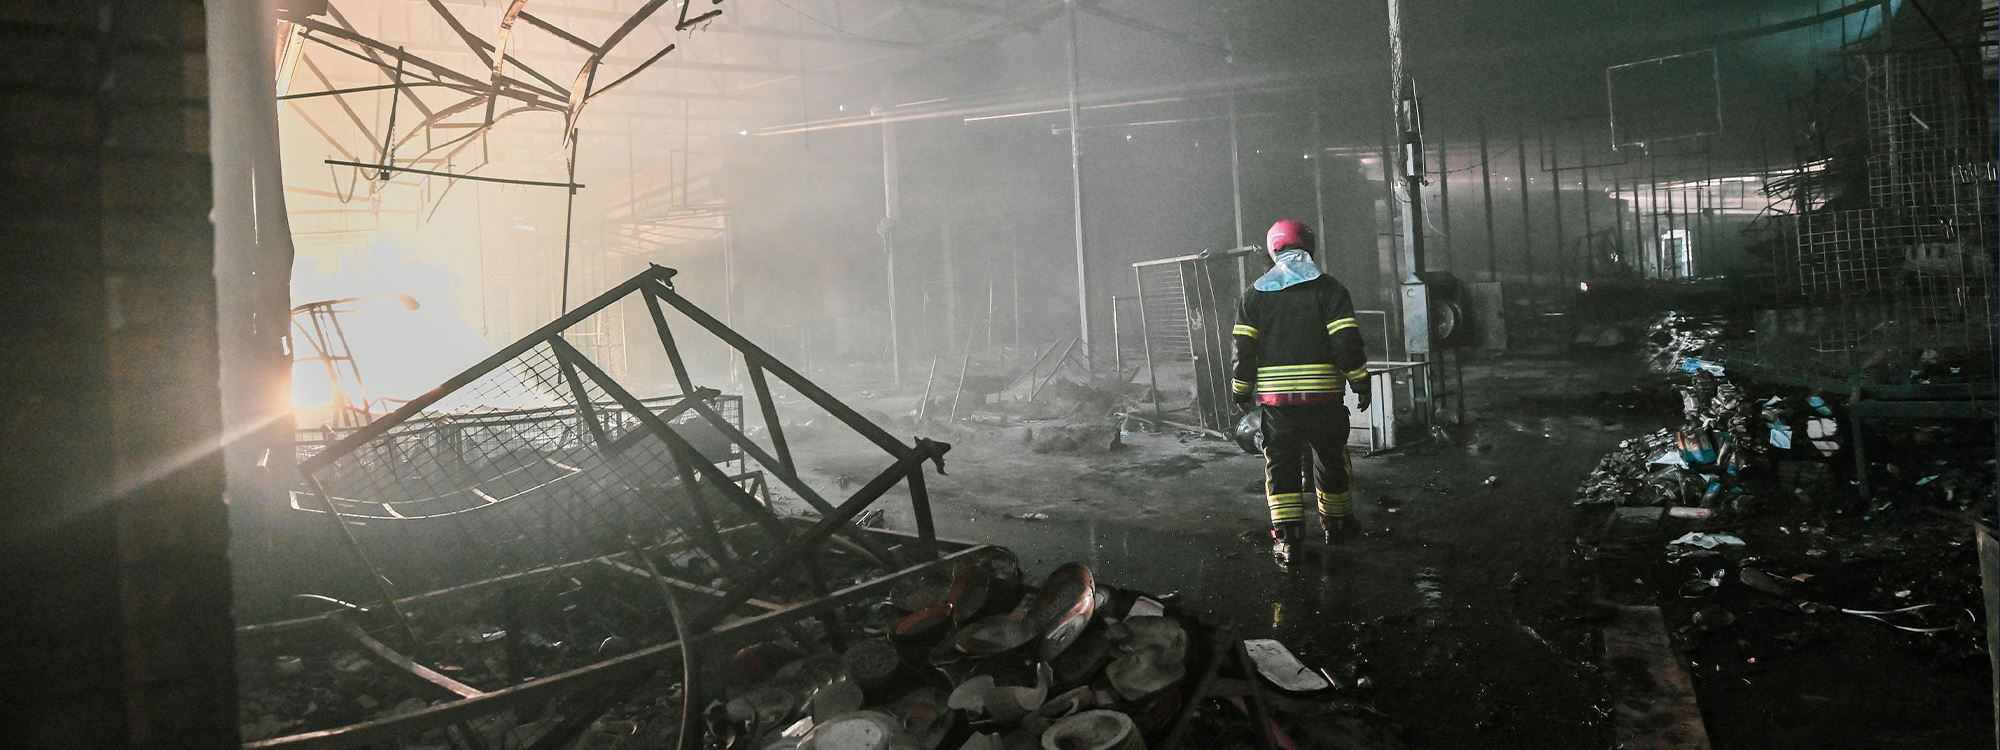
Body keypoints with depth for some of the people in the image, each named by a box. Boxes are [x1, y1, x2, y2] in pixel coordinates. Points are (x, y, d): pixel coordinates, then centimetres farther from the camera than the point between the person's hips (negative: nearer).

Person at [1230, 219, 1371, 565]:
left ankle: (1285, 537, -2)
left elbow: (1244, 348, 1)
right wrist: (1360, 383, 1)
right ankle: (1335, 523, 32)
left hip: (1275, 396, 1)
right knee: (1330, 458, 17)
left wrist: (1242, 391, 9)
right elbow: (1347, 343, -8)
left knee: (1281, 463, 5)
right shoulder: (1328, 288, -1)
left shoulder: (1255, 293, 3)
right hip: (1324, 394, 0)